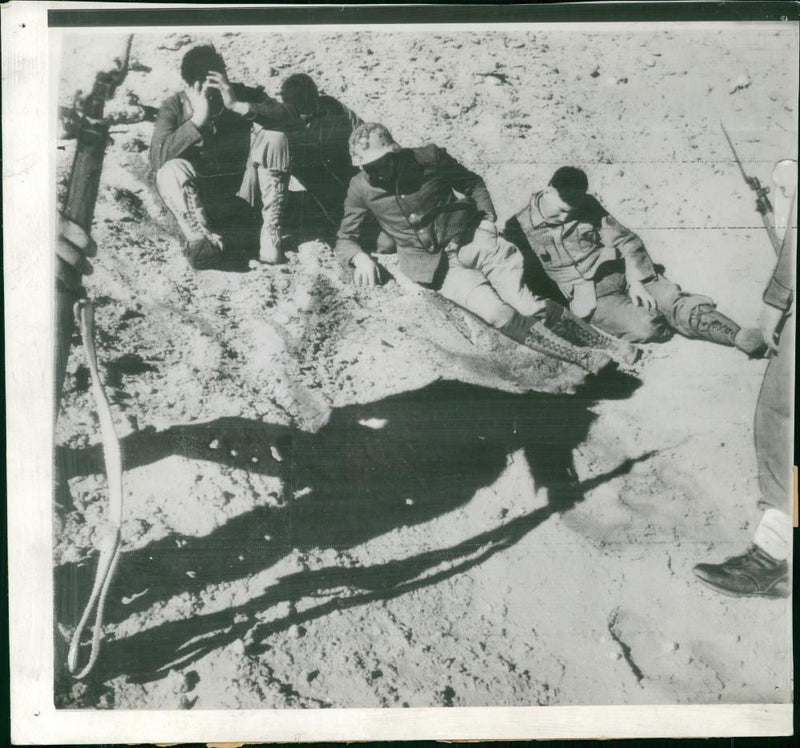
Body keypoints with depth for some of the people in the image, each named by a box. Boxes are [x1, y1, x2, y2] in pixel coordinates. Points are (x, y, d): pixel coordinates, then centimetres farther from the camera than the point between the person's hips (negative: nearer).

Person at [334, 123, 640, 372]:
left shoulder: (429, 157, -2)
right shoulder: (361, 189, -2)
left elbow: (472, 183, 12)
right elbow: (344, 239, 4)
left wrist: (488, 218, -2)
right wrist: (360, 257, -17)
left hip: (471, 240, 1)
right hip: (438, 266, 0)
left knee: (527, 305, -17)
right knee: (497, 313, -24)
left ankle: (598, 340, -5)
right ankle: (581, 357, -21)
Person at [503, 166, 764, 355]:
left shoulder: (587, 205, 4)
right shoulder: (519, 228, -4)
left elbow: (626, 241, 4)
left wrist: (636, 280, -11)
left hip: (621, 272, 3)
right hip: (590, 297, -3)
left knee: (675, 301, -21)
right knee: (646, 326, -27)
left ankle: (738, 336, -31)